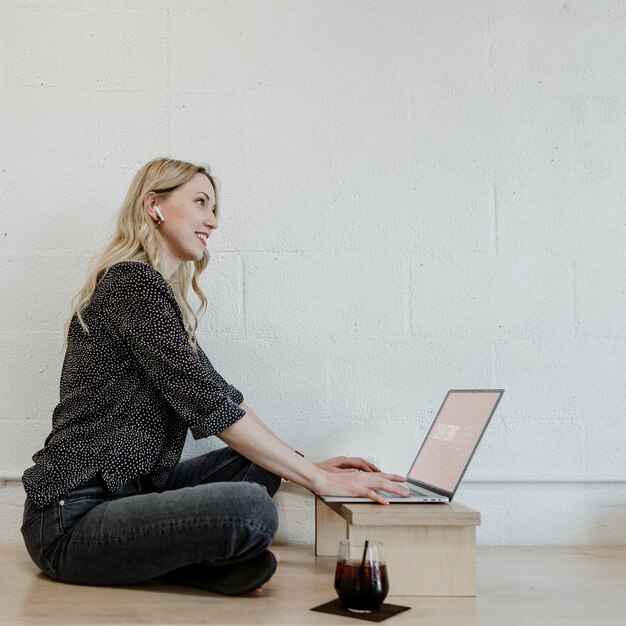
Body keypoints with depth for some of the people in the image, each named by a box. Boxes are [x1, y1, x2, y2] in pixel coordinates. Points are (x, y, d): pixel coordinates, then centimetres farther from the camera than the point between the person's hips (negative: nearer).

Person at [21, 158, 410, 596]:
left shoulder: (162, 294, 17)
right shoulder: (132, 282, -14)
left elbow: (219, 393, 13)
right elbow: (208, 404, -20)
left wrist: (307, 465, 5)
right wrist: (318, 479, -16)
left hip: (126, 490, 10)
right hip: (73, 518, -10)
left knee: (259, 465, 9)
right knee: (250, 508, -30)